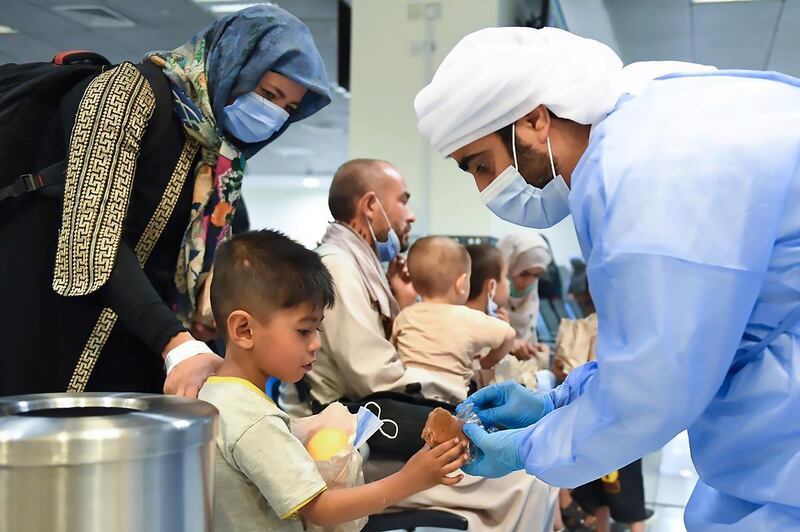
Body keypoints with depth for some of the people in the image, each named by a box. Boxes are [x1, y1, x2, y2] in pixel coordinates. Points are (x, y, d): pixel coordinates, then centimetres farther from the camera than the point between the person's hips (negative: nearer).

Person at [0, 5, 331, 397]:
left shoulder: (220, 158, 9)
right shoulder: (133, 92, -13)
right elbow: (93, 237, -23)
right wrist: (177, 344, -31)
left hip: (134, 356, 7)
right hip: (41, 335, -7)